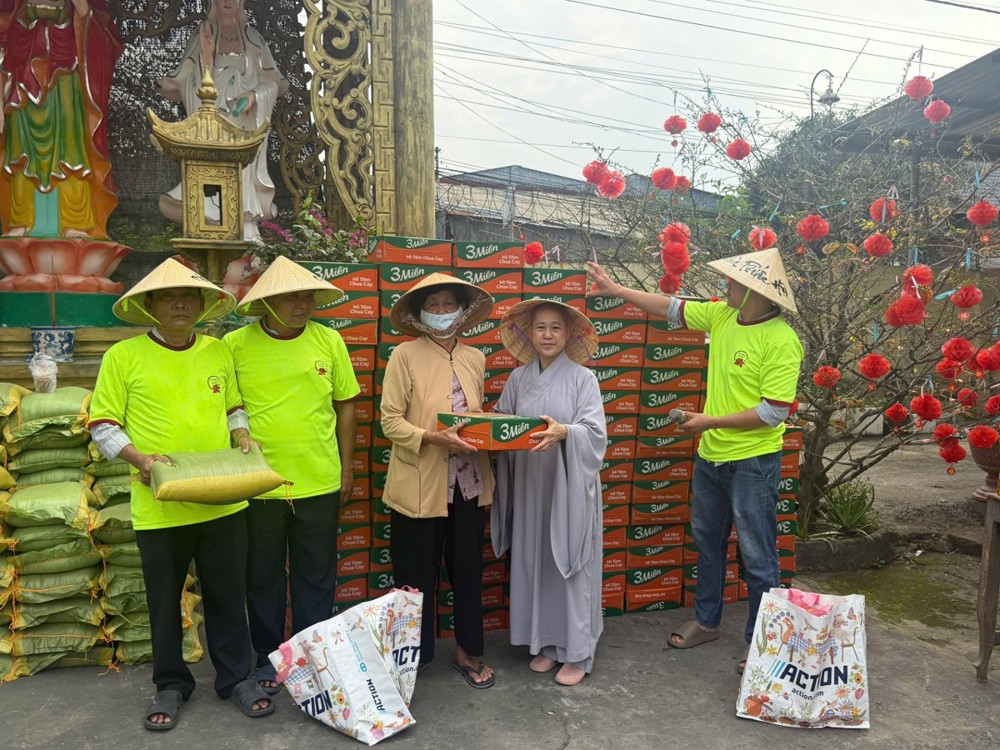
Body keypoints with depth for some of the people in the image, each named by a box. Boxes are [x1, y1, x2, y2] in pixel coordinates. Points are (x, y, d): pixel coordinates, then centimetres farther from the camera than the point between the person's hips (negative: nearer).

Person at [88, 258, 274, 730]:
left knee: (227, 594, 12)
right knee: (164, 600, 13)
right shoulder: (124, 355, -4)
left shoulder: (218, 351, 5)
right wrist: (140, 458, -17)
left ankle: (236, 677, 29)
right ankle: (171, 684, 33)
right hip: (158, 505, -2)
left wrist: (242, 438, -3)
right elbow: (102, 425, -2)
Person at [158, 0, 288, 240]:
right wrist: (206, 55, -13)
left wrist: (253, 95, -10)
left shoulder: (252, 38, 10)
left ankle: (244, 234, -6)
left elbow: (272, 83, 8)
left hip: (244, 129, 1)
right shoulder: (203, 36, 9)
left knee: (241, 177, -7)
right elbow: (199, 86, 2)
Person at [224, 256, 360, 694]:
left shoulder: (329, 341, 0)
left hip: (319, 483, 1)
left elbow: (346, 404, 7)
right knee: (263, 576, 14)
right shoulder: (236, 345, -5)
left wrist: (346, 467, 7)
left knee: (316, 577, 13)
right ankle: (268, 657, 33)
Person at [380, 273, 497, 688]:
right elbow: (390, 420, -10)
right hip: (420, 485, -4)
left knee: (468, 569, 15)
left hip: (469, 482, 5)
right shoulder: (405, 355, -7)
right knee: (417, 575, 8)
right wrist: (433, 438, -23)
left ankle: (468, 650, 34)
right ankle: (414, 656, 28)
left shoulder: (475, 358, 9)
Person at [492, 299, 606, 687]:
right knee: (532, 561, 9)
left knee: (570, 564, 3)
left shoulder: (583, 378, -3)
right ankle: (544, 642, 26)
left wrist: (564, 432, -27)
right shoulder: (518, 378, 7)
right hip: (528, 485, 4)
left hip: (569, 485, -3)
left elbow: (595, 433, -10)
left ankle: (576, 652, 16)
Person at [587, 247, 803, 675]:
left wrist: (710, 422, -17)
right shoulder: (721, 315, 0)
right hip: (710, 455, 8)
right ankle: (706, 622, 38)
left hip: (752, 462, -8)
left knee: (757, 557, 5)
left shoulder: (781, 341, -20)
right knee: (707, 542, 20)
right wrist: (615, 289, 13)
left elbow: (774, 412, -22)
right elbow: (672, 308, 12)